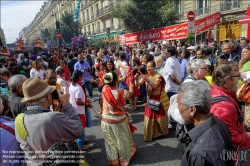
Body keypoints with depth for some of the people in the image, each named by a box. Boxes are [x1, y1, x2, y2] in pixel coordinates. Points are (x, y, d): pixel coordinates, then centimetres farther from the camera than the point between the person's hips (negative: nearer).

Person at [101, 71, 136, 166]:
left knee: (111, 142, 23)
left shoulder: (104, 89, -15)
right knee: (122, 141, 22)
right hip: (119, 121, -3)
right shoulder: (121, 92, -25)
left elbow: (108, 84, 8)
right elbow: (131, 94, -5)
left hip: (106, 121, 3)